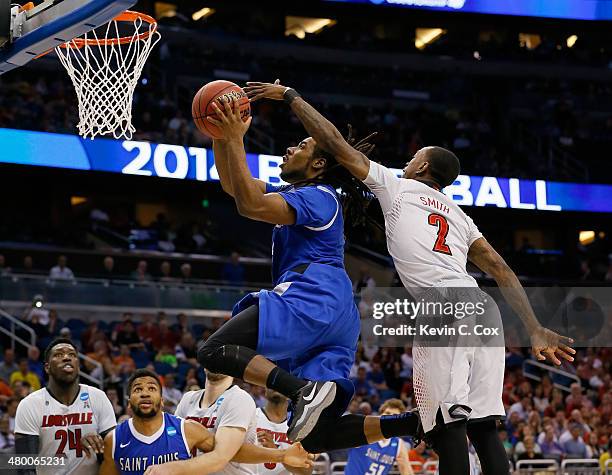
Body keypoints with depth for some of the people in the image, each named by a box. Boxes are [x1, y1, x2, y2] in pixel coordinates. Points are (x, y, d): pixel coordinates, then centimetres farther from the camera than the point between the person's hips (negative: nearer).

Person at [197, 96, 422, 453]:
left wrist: (236, 139, -11)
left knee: (213, 350, -16)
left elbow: (250, 204, -14)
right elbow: (232, 185, 29)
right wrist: (221, 137, 16)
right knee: (314, 436, 1)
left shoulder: (317, 196, 0)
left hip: (312, 299, -10)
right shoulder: (295, 194, 29)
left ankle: (305, 389, -33)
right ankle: (416, 422, -10)